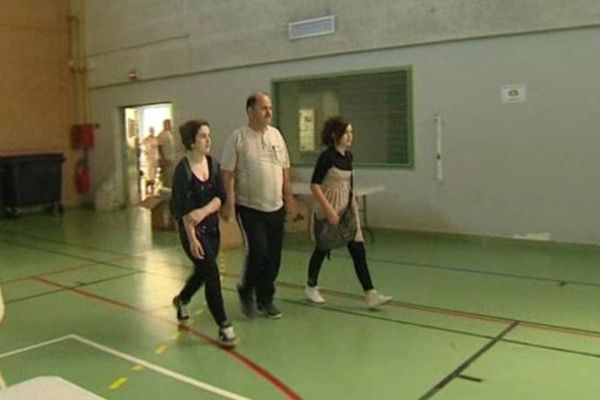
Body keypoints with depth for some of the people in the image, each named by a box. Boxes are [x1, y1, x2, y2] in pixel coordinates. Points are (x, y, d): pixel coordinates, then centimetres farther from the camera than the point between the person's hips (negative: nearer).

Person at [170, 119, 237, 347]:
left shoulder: (213, 165, 1)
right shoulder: (183, 170, -16)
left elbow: (220, 197, -5)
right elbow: (183, 208, -18)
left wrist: (203, 211, -23)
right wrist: (192, 239, -20)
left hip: (211, 226, 7)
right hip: (191, 228, -6)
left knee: (203, 271, 20)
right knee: (212, 272, -10)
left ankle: (181, 299, 50)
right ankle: (224, 326, -1)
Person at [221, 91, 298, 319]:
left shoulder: (276, 135, 8)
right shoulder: (238, 137, -7)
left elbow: (284, 170, 14)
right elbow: (228, 174, -9)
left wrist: (289, 198, 11)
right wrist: (229, 203, -15)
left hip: (276, 208, 5)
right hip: (249, 208, -5)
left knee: (273, 257, 8)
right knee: (258, 252, -11)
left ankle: (265, 300, 24)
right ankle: (246, 291, 16)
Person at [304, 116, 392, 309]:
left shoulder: (348, 156, 6)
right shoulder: (326, 156, -15)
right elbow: (314, 185, -18)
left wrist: (353, 206, 17)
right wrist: (329, 210, -22)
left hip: (347, 208, 6)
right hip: (328, 209, -6)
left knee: (358, 250, -1)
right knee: (323, 249, 10)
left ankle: (370, 295, -2)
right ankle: (311, 287, 31)